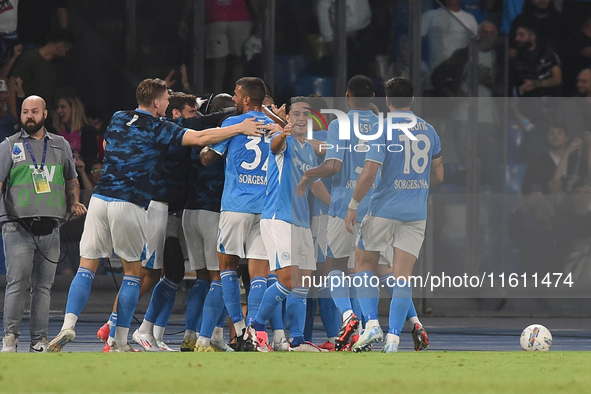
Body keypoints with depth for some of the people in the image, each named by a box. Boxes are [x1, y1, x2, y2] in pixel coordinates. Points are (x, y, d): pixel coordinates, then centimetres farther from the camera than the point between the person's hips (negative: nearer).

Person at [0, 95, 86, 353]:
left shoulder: (61, 146, 16)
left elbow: (72, 181, 26)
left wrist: (74, 203, 8)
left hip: (50, 228, 3)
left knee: (43, 286, 3)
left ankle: (39, 341, 6)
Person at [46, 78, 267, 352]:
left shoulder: (118, 119, 15)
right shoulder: (158, 129, -1)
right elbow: (201, 138, -7)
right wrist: (241, 129, 0)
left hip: (100, 198, 4)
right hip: (129, 205, -4)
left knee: (86, 267, 6)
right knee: (132, 271, 9)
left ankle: (68, 324, -14)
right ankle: (120, 342, 6)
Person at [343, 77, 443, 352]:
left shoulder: (383, 128, -9)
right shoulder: (429, 131, 8)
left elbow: (369, 173, -14)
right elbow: (438, 176, 14)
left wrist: (353, 206, -5)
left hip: (384, 209, -4)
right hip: (416, 213, 4)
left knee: (364, 264, 12)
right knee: (402, 275, 1)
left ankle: (371, 323, -2)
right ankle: (394, 337, -6)